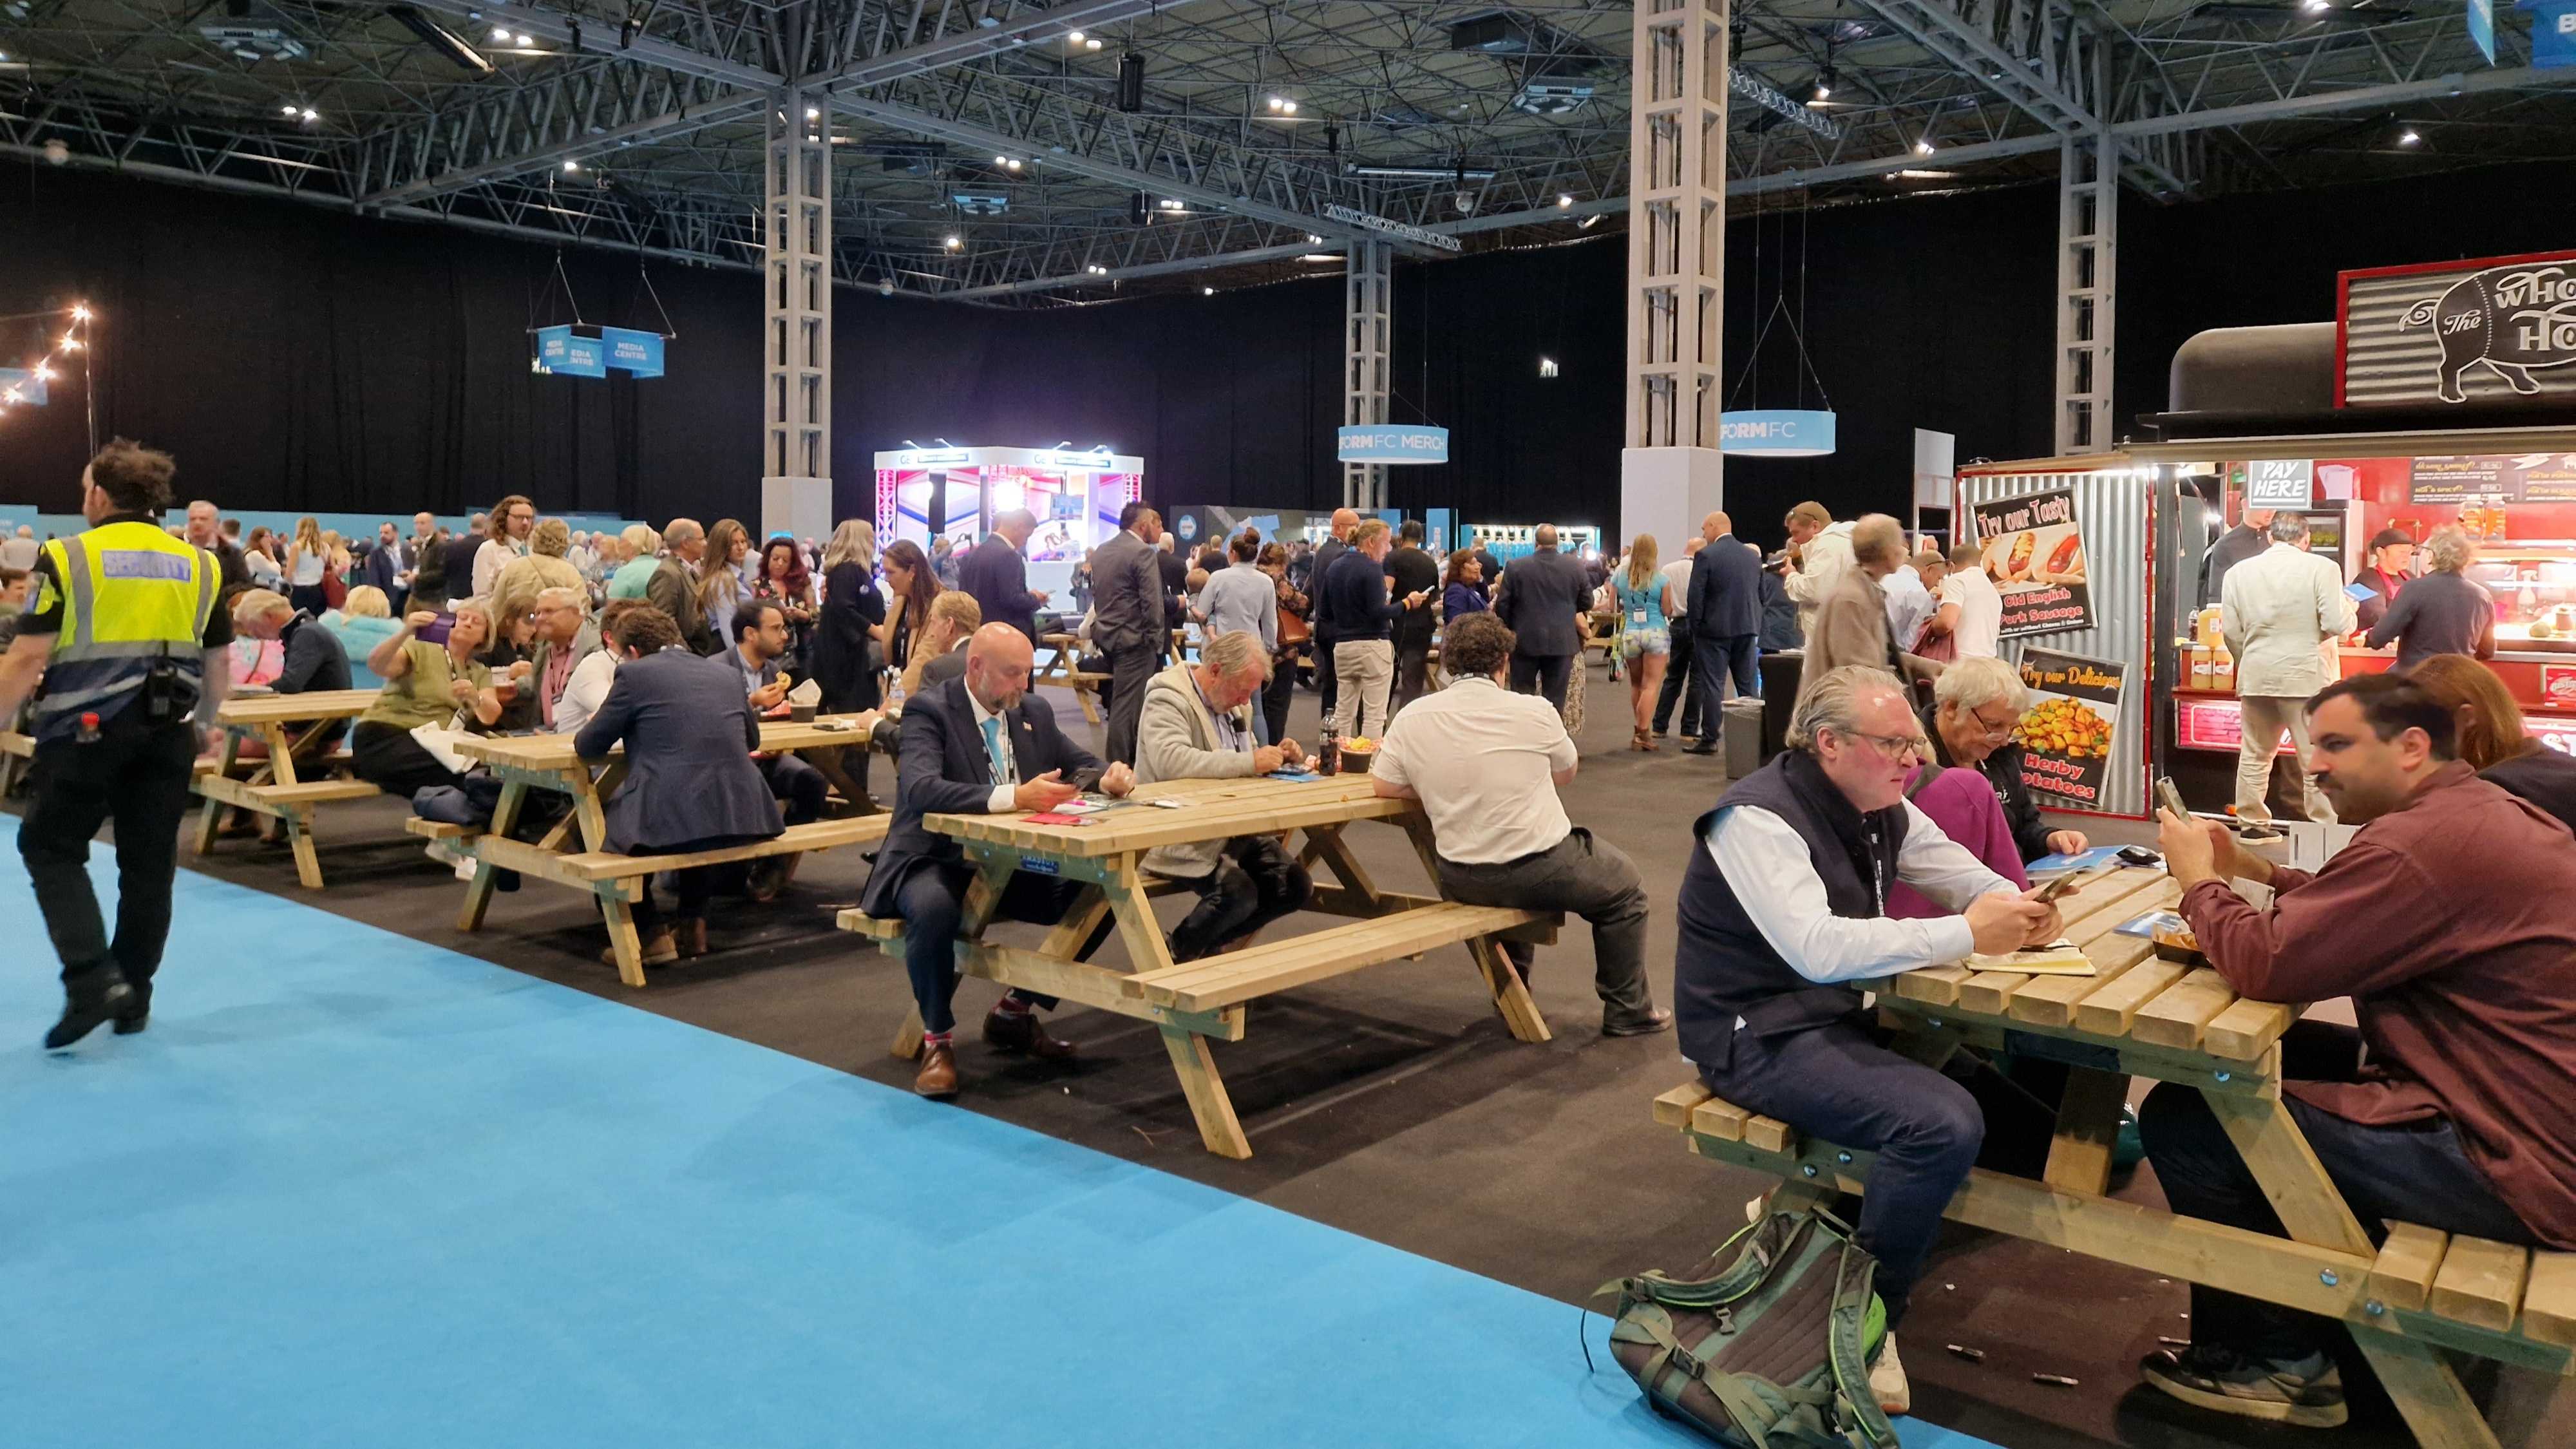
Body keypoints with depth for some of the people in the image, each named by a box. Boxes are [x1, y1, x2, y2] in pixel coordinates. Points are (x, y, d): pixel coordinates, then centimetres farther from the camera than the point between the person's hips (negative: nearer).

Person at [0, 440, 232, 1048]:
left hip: (87, 731, -4)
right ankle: (133, 999, 18)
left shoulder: (66, 558, -6)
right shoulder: (201, 565, 7)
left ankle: (93, 981, -3)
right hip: (168, 734, 4)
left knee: (50, 847, 11)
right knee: (149, 864, 9)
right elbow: (219, 666, 12)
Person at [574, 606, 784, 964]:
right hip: (741, 816, 5)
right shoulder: (727, 672, 16)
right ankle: (691, 925, 35)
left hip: (669, 819, -5)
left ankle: (651, 934, 20)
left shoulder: (634, 674, 2)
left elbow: (588, 746, 8)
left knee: (611, 822, 26)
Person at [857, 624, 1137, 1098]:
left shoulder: (1034, 711, 7)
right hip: (937, 862, -6)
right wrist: (1014, 796, -40)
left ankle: (1015, 1011, 6)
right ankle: (937, 1039, -12)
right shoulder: (928, 711, -13)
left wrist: (1109, 776, -11)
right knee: (934, 909, -38)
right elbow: (920, 789, -30)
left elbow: (1080, 764, 15)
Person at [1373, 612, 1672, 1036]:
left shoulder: (1411, 719, -7)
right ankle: (1628, 1010, 30)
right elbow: (1566, 774, 5)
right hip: (1542, 871, -4)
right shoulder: (1534, 711, -12)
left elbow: (1382, 785, 4)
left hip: (1459, 882, 4)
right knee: (1624, 888, 23)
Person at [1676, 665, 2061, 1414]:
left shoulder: (1884, 808, 5)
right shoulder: (1759, 818, -22)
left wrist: (2018, 908, -10)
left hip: (1844, 1011, 9)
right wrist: (1966, 935, -28)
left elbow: (1963, 874, 14)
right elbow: (1819, 949, -33)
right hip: (1760, 1036, -9)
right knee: (1945, 1124, -26)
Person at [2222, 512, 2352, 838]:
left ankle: (2254, 823, 21)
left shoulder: (2239, 571, 3)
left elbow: (2230, 631, 4)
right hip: (2306, 676, -3)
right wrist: (2349, 607, 12)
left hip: (2256, 676, 4)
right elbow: (2337, 624, -11)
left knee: (2255, 754, 15)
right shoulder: (2322, 569, -7)